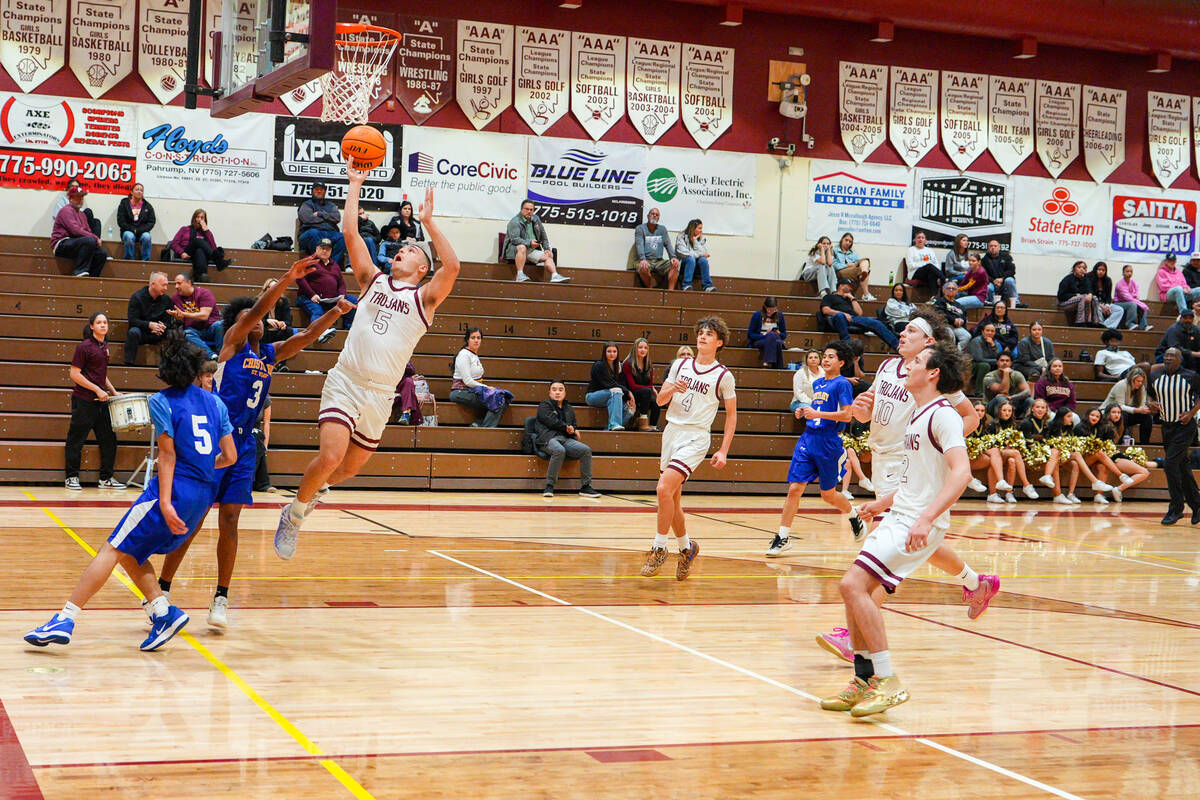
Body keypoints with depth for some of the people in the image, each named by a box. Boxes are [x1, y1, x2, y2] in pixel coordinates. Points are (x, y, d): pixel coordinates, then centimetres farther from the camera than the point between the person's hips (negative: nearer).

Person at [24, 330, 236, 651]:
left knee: (112, 550, -5)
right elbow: (230, 457, 13)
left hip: (174, 489, -6)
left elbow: (168, 454, -10)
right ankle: (163, 612, 3)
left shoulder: (162, 401, -1)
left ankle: (66, 619, -11)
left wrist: (165, 503, -15)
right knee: (130, 553, 18)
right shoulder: (215, 402, 13)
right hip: (203, 495, 6)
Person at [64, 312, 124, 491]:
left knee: (109, 438, 6)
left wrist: (113, 391, 15)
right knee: (77, 439, 1)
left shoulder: (104, 347, 13)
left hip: (101, 401, 7)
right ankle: (72, 477, 11)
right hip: (83, 400, -7)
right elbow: (74, 374, -13)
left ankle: (106, 478, 14)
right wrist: (97, 389, -16)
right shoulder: (84, 347, -9)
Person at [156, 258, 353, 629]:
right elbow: (255, 310, -16)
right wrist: (286, 279, -27)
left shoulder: (270, 354, 15)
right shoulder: (232, 343, -1)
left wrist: (335, 312, -13)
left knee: (229, 522, 4)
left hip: (244, 445, 5)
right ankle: (161, 591, 9)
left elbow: (304, 337, 3)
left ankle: (221, 599, 9)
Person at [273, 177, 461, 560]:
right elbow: (351, 233, 7)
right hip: (344, 383, -1)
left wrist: (428, 223, -11)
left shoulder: (424, 298, 5)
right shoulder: (373, 280, 12)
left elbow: (452, 266, -13)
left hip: (380, 395, 1)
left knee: (351, 467, 10)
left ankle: (309, 491, 41)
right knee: (331, 457, -18)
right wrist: (355, 185, 9)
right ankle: (295, 513, 6)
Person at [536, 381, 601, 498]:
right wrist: (566, 427, 2)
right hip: (549, 438, -6)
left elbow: (574, 425, 28)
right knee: (559, 450, -41)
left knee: (586, 450, -21)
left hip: (566, 439, 6)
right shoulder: (544, 406, 10)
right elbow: (552, 421, -5)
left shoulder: (569, 409, 28)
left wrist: (573, 430, 4)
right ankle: (549, 486, -31)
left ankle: (585, 487, -15)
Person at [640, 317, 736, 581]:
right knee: (672, 499, 10)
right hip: (672, 431, 5)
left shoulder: (723, 376, -2)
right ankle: (686, 548, 30)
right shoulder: (680, 365, 10)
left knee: (664, 489, -21)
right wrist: (672, 390, -12)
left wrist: (723, 451, -3)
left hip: (696, 438, -5)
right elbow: (660, 400, 11)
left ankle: (659, 549, -9)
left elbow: (731, 413, 4)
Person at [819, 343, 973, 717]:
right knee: (855, 589, 9)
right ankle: (864, 681, 18)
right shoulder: (919, 415, 18)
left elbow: (961, 472, -25)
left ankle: (887, 682, -15)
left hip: (918, 524, -10)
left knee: (853, 585, -20)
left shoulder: (943, 415, -13)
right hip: (899, 517, 10)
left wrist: (925, 519, -35)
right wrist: (884, 502, 37)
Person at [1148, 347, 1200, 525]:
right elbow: (1151, 395, 18)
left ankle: (1176, 509, -6)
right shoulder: (1155, 376, 3)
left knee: (1170, 463, -15)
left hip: (1185, 426, -6)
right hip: (1166, 426, 6)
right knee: (1181, 466, 13)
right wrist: (1152, 404, -4)